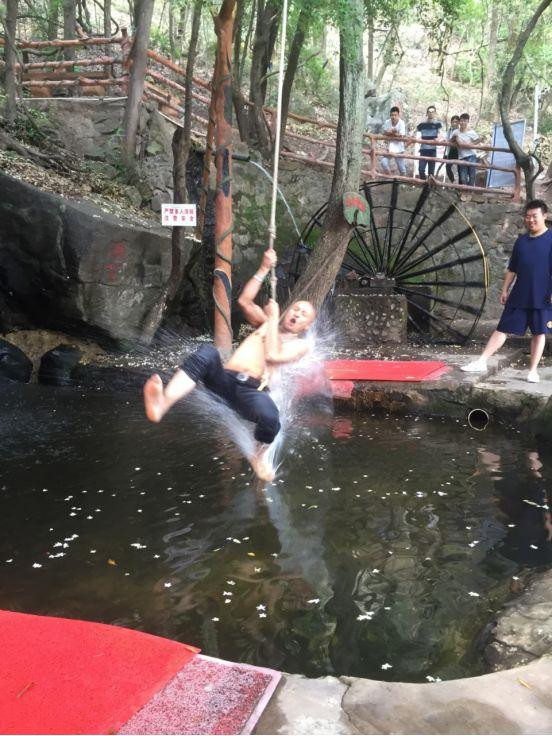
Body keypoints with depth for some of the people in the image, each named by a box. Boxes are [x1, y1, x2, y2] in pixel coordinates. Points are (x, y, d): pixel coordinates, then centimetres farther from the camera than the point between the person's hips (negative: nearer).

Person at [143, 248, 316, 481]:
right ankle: (161, 405, -51)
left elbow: (272, 356, -5)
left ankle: (259, 455, 1)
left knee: (269, 416, -37)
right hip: (225, 379, 3)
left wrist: (273, 317, 5)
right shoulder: (266, 324, 28)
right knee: (207, 352, -31)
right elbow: (244, 301, 14)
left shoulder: (300, 345, 15)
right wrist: (264, 269, 13)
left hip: (252, 390, -3)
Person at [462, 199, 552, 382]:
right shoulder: (521, 241, 9)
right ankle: (481, 362, 3)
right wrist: (505, 290, 11)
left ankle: (533, 370, 14)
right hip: (518, 297, 4)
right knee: (502, 329, 4)